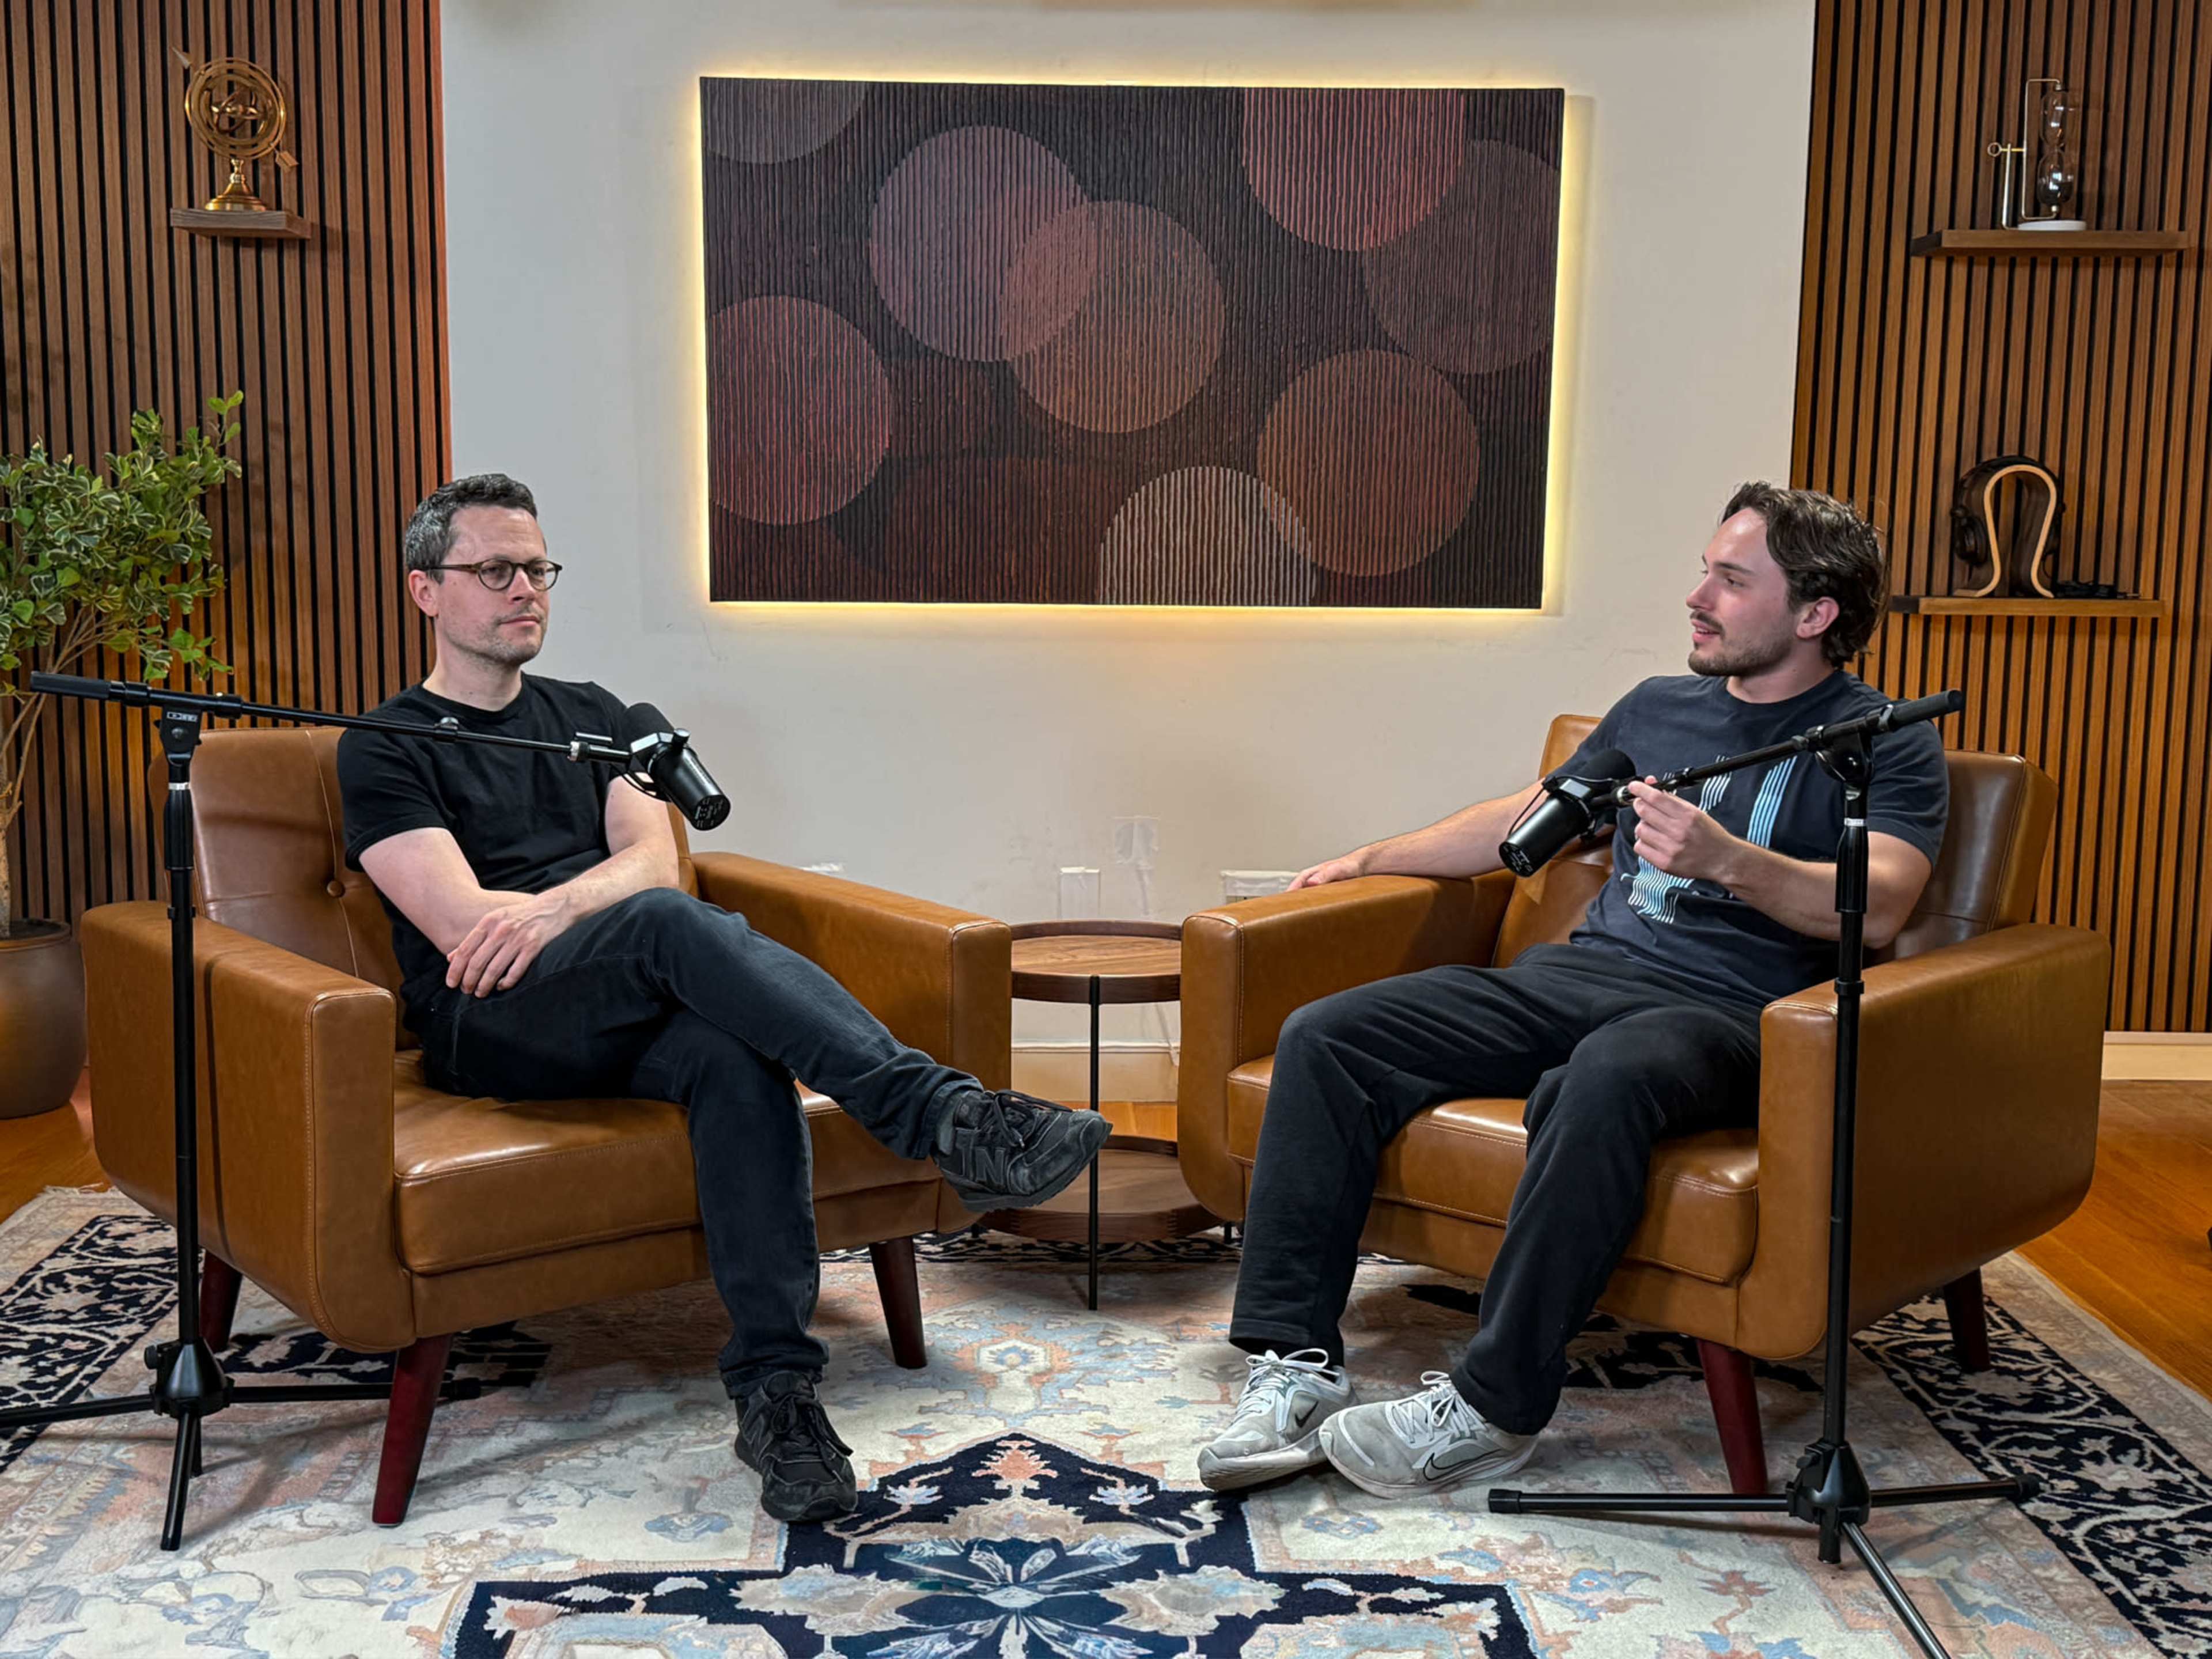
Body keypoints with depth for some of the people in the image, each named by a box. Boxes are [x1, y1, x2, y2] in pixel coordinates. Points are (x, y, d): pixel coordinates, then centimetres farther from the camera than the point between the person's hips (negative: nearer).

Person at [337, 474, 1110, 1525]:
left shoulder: (591, 716, 25)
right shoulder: (389, 750, 9)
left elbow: (652, 860, 7)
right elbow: (463, 923, -6)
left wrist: (552, 907, -14)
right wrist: (606, 902, -6)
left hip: (629, 1005, 4)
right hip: (491, 1022, -4)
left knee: (739, 1055, -33)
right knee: (669, 925, -36)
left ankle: (774, 1385, -37)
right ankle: (945, 1118, -47)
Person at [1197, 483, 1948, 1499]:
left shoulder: (1885, 743, 5)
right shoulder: (1656, 708, 24)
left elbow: (1877, 906, -12)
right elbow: (1526, 818, 33)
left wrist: (1722, 859, -28)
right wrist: (1368, 860, 31)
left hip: (1723, 1008, -6)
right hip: (1578, 971, 6)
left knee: (1606, 1079, -42)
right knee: (1325, 1036, -15)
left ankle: (1493, 1408, -33)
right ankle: (1297, 1362, -18)